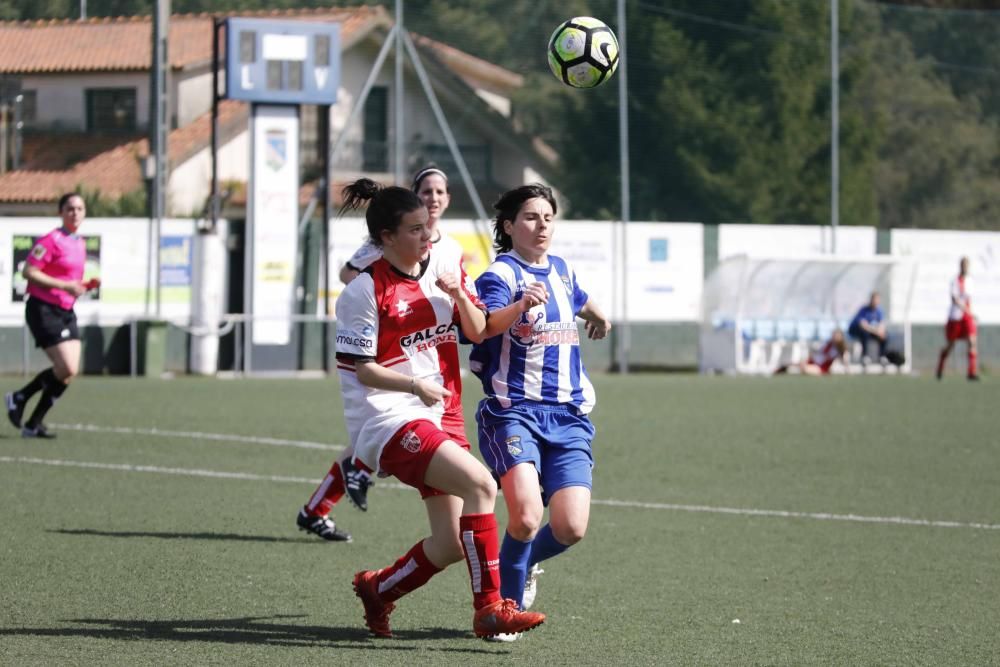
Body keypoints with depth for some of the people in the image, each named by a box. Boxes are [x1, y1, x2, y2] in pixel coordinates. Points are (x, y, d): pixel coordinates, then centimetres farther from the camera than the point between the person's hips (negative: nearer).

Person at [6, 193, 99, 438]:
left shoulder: (79, 244, 13)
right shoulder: (51, 240, -12)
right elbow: (29, 272, -18)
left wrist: (86, 285, 3)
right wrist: (64, 286, -22)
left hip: (66, 312, 8)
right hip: (44, 310, -8)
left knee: (71, 371, 0)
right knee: (66, 369, -16)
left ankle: (33, 424, 10)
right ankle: (19, 398, 7)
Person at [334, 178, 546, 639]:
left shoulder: (443, 269, 9)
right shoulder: (364, 291, -9)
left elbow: (477, 333, 12)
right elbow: (359, 366, -9)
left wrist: (460, 296, -8)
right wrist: (416, 384, -22)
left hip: (434, 419, 7)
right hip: (388, 419, -7)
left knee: (452, 545, 2)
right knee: (480, 484, -27)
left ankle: (376, 589, 27)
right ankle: (489, 609, -24)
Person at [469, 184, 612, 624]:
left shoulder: (560, 270, 14)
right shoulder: (501, 275, -8)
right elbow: (483, 326, -29)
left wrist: (599, 318, 58)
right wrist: (521, 306, -48)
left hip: (568, 417, 6)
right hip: (514, 412, -6)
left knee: (570, 528, -9)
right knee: (526, 518, -25)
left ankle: (524, 565, 25)